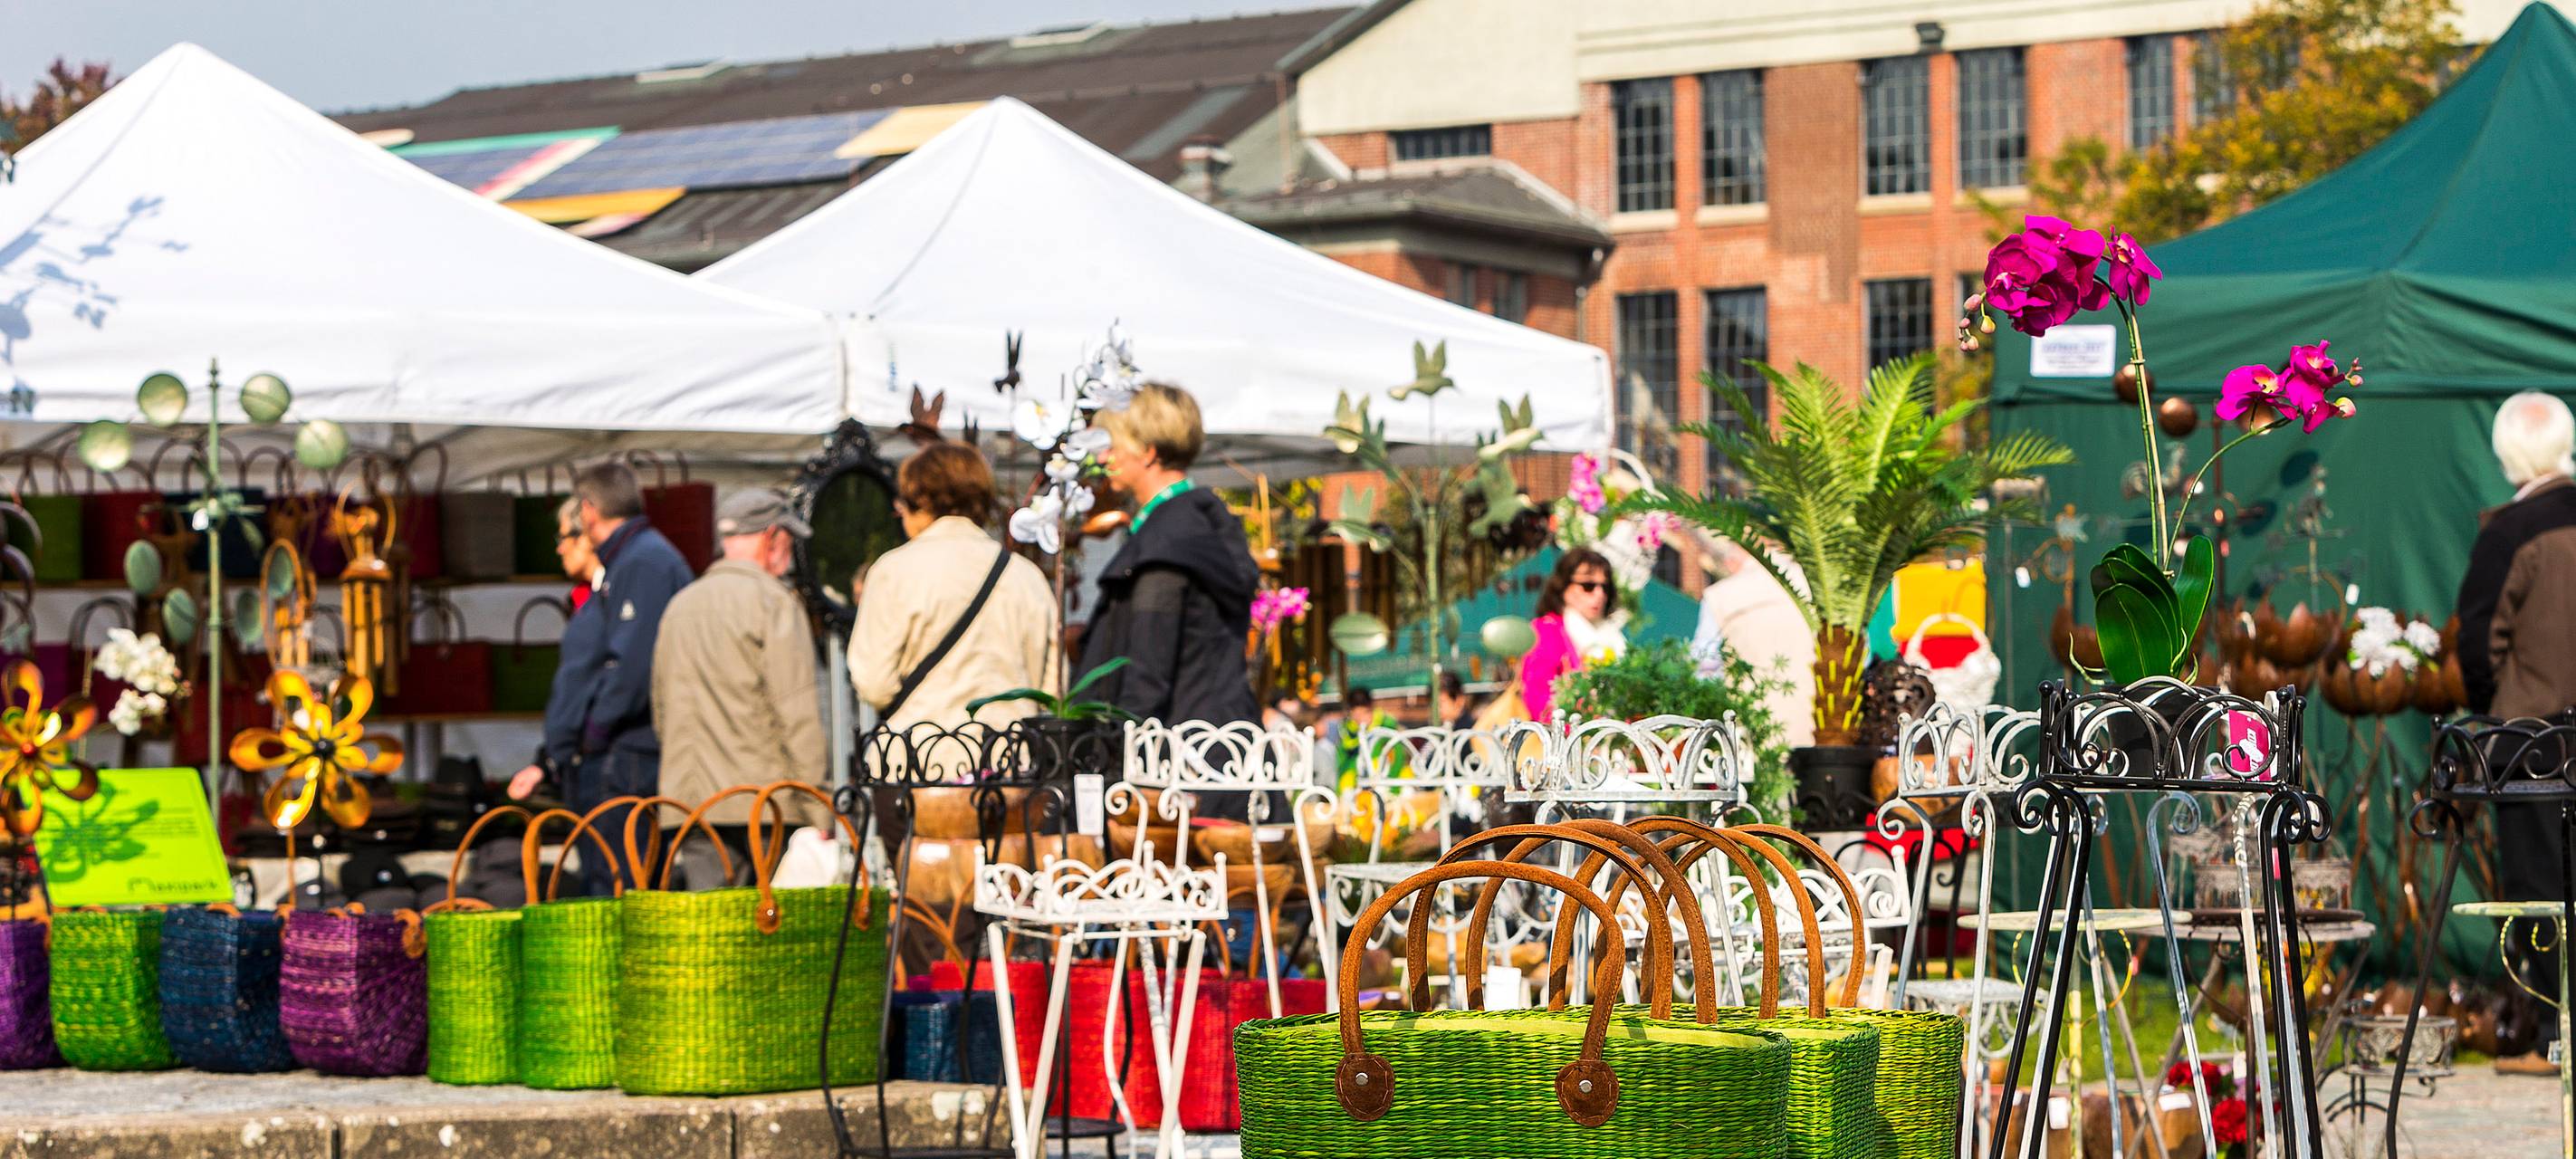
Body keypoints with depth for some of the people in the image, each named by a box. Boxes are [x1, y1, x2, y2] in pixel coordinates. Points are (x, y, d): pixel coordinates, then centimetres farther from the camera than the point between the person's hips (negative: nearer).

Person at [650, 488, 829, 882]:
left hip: (687, 802, 7)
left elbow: (661, 714, 19)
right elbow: (797, 711, -11)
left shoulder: (679, 605, 17)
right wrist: (817, 811, -9)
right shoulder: (773, 601, -5)